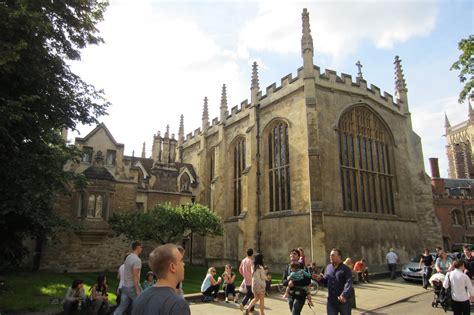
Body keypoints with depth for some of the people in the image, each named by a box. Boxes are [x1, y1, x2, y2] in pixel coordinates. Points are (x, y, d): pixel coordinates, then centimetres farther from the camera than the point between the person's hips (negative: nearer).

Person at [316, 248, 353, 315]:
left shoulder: (346, 269, -9)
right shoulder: (328, 267, 7)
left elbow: (348, 283, -21)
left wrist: (344, 295, -36)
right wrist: (320, 279, -7)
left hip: (343, 300, -4)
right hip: (331, 301, 4)